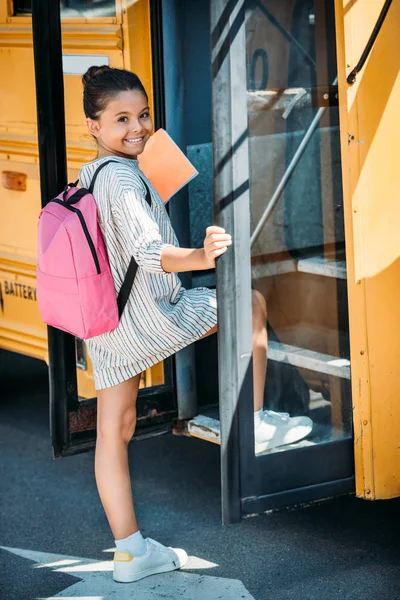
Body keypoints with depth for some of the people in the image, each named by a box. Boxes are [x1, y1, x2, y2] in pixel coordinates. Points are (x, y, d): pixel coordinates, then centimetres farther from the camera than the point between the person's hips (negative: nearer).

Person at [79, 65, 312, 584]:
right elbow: (149, 252, -37)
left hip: (103, 323, 9)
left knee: (114, 431, 10)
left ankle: (130, 552, 16)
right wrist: (200, 258, -52)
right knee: (252, 303, 7)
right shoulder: (122, 177, -21)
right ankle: (255, 422, 9)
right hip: (147, 318, -9)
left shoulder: (87, 177, 9)